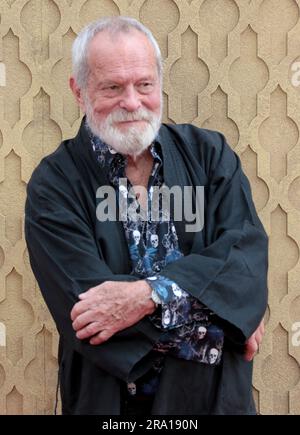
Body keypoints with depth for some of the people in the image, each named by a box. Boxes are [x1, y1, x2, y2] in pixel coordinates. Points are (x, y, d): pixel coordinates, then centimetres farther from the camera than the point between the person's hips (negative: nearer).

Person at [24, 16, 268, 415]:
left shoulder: (209, 153, -3)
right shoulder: (54, 185, -11)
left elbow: (249, 254, -15)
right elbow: (86, 310, -20)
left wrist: (150, 294, -27)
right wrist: (216, 319, -18)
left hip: (217, 393, 3)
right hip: (109, 400, -2)